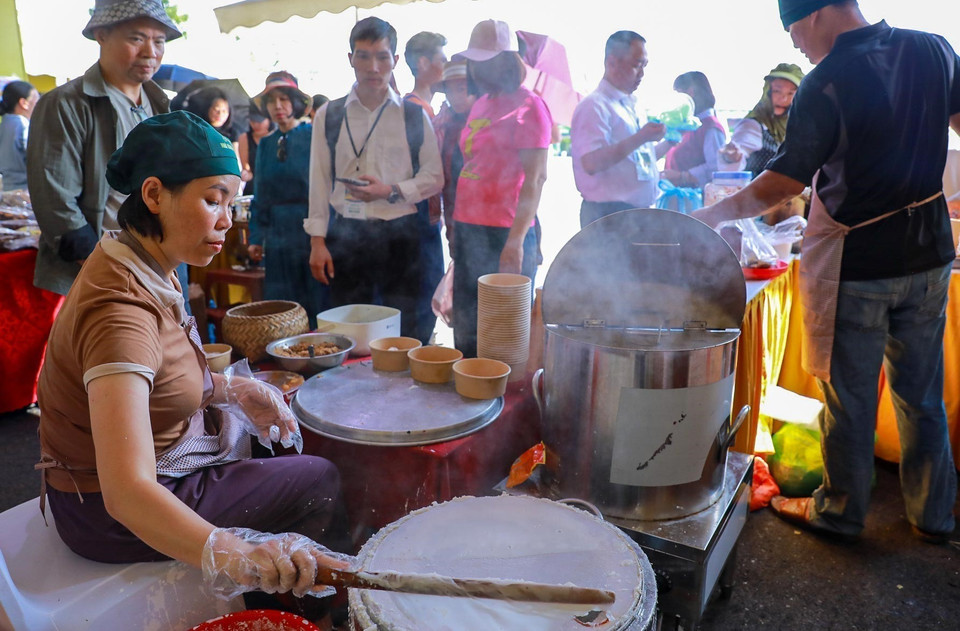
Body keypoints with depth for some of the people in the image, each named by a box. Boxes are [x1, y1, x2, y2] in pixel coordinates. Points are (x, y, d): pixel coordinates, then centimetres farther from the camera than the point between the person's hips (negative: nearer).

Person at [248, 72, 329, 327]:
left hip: (310, 232, -5)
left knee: (317, 305, -1)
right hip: (278, 237, 5)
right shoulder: (266, 144, 12)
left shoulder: (314, 136, -3)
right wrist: (256, 237, 11)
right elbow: (259, 197, 16)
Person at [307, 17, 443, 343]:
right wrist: (317, 241, 1)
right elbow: (319, 181, 5)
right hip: (346, 236, 1)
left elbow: (434, 177, 3)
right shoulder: (329, 115, 6)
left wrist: (392, 191, -13)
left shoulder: (414, 115, 3)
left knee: (403, 329, 4)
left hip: (400, 236, -1)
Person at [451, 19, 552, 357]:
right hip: (466, 228, 8)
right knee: (466, 331, 13)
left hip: (504, 234, -8)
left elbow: (535, 179, -13)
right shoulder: (479, 105, 17)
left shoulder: (528, 105, -6)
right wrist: (455, 228, 13)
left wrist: (516, 239, -20)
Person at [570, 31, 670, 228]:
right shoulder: (594, 106, -11)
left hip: (641, 212, 9)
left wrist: (668, 142, 10)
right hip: (608, 216, -9)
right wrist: (639, 138, -25)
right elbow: (591, 163, -24)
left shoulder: (632, 106, 19)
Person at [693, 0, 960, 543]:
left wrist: (711, 215, -7)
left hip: (857, 262, -6)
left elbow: (781, 186, -17)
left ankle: (840, 510, 24)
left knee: (850, 396, 8)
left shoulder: (826, 84, -17)